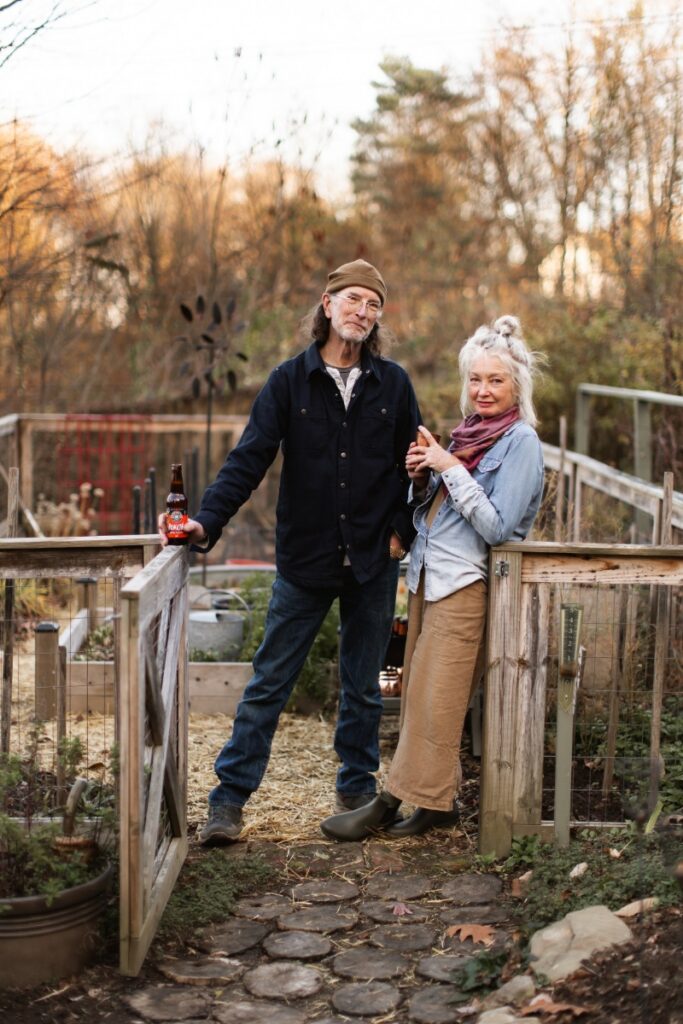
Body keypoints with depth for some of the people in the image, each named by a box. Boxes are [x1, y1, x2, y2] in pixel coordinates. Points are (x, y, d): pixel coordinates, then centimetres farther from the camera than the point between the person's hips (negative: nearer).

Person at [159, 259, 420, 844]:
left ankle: (358, 791, 27)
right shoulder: (290, 381, -2)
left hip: (374, 561, 1)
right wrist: (207, 521, -20)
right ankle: (230, 798, 10)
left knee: (363, 687, 12)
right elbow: (250, 459, -8)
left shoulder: (393, 384, 3)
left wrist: (402, 529, -2)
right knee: (269, 681, 2)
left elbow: (413, 465, 9)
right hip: (305, 559, -1)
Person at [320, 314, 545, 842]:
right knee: (421, 695, 10)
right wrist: (420, 477, -2)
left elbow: (496, 526, -17)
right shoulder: (469, 431, 13)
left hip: (465, 585, -8)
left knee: (433, 699, -1)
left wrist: (450, 468, -18)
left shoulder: (521, 441, -10)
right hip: (430, 576, 8)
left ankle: (391, 803, 6)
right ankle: (439, 801, 18)